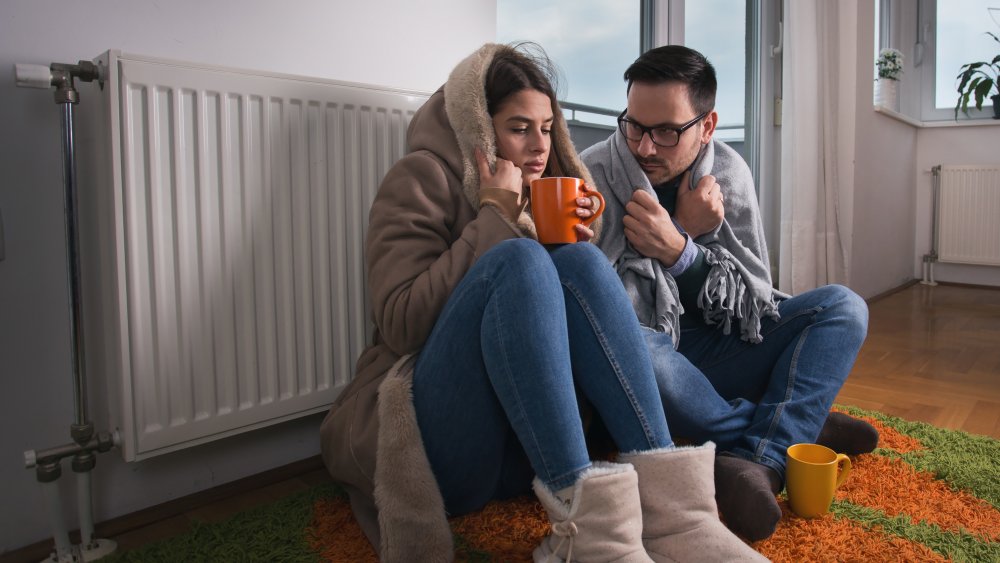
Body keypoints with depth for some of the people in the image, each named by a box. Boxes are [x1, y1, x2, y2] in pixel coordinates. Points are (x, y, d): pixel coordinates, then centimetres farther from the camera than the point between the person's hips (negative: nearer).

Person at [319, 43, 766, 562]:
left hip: (530, 449, 5)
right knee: (517, 260, -26)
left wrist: (579, 243, -2)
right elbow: (402, 325, -15)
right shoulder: (422, 178, -2)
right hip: (437, 441, -5)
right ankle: (585, 518, -37)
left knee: (579, 261, -17)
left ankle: (664, 497, -27)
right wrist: (494, 218, -13)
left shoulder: (539, 197, 17)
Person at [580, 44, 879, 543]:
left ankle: (760, 460, -28)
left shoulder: (728, 173, -2)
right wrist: (690, 231, -22)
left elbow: (755, 297, -4)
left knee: (843, 307, -6)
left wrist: (679, 252, -22)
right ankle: (796, 427, -15)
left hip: (710, 356, 5)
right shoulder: (592, 178, -15)